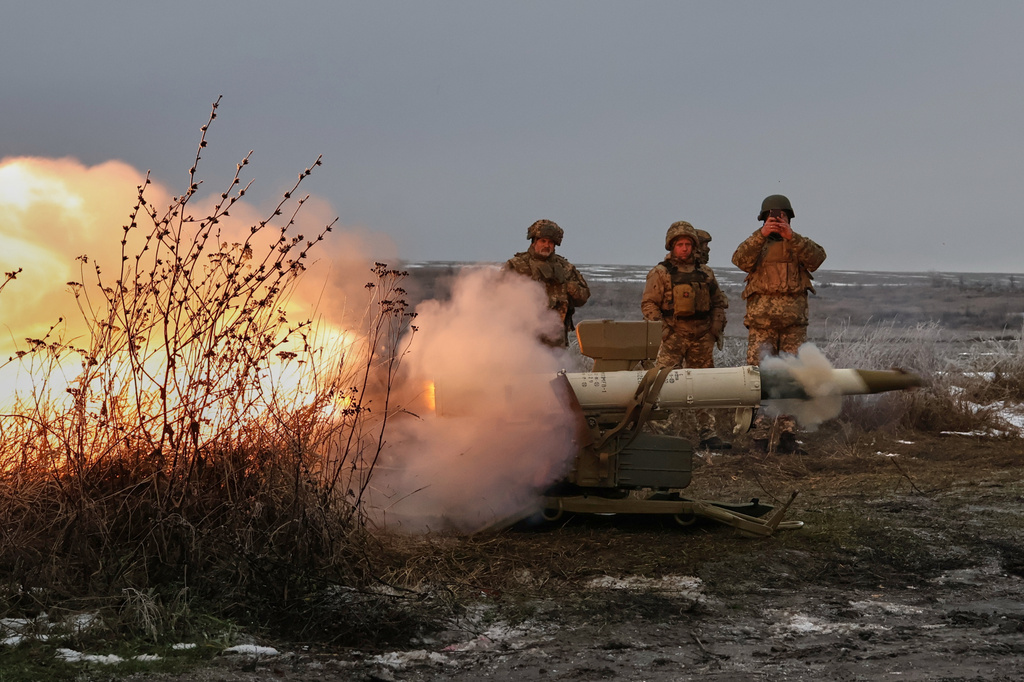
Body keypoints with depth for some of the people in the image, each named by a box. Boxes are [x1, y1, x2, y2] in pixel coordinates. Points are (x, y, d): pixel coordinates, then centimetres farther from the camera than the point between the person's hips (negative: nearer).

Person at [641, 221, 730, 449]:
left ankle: (707, 434, 12)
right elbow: (648, 304, -2)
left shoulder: (705, 273, 13)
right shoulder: (660, 273, 0)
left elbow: (719, 302, 20)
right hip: (673, 336, -4)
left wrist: (716, 328, 8)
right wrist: (661, 328, -13)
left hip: (701, 337, 4)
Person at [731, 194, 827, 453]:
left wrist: (791, 236, -20)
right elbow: (741, 260, -10)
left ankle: (787, 435, 5)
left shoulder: (798, 245, 15)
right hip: (761, 323, -1)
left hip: (794, 325, 1)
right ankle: (761, 437, -5)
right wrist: (761, 234, -22)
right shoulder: (757, 245, 12)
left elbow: (816, 258, -8)